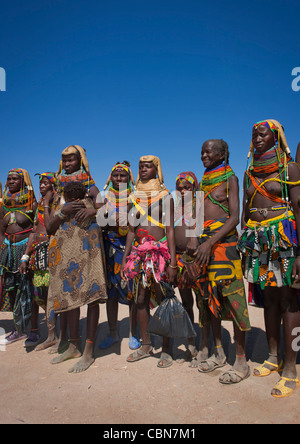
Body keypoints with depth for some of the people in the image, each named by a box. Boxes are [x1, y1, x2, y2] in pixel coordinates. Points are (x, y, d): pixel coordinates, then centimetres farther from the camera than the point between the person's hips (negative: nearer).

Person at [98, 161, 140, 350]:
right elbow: (100, 224, 12)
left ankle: (134, 334, 17)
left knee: (132, 290, 1)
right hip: (110, 245, 3)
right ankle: (113, 333, 22)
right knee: (111, 291, 6)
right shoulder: (105, 197, 12)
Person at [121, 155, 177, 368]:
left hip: (159, 251, -5)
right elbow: (132, 230, 15)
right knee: (141, 300, 9)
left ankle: (166, 349, 14)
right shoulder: (136, 197, 15)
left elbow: (170, 230, -5)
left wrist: (172, 262, -12)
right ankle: (146, 345, 24)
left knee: (163, 300, -1)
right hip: (139, 252, 5)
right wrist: (125, 259, 12)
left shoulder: (165, 196, 1)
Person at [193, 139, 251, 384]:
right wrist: (198, 244, 10)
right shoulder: (204, 181, 18)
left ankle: (242, 361, 7)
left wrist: (211, 242, -20)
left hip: (224, 240, -6)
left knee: (233, 297, -5)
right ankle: (219, 353, 23)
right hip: (204, 241, 7)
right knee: (210, 296, 9)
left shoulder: (230, 178, 0)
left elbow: (235, 217, -10)